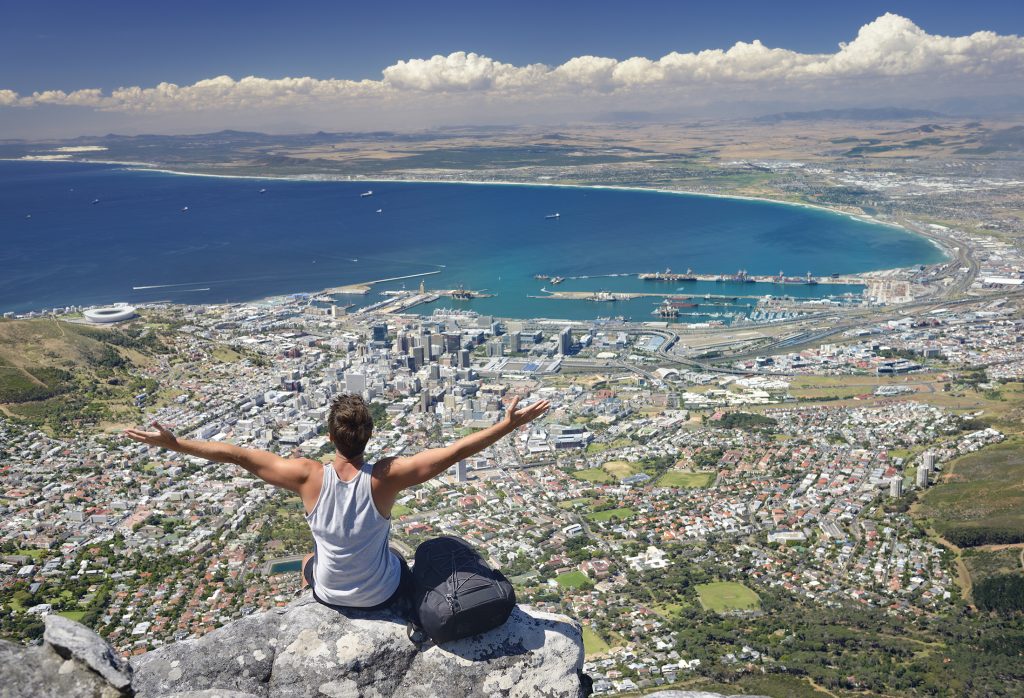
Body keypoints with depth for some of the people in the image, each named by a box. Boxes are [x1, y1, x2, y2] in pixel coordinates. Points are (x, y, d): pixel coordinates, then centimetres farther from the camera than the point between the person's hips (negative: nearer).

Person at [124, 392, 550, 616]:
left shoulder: (309, 477, -27)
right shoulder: (385, 478, -30)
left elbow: (237, 455, -21)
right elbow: (454, 452, -31)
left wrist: (171, 443, -13)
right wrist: (509, 424, -26)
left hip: (330, 595, 1)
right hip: (384, 595, -1)